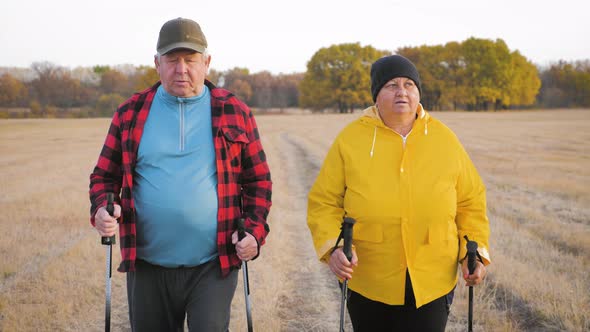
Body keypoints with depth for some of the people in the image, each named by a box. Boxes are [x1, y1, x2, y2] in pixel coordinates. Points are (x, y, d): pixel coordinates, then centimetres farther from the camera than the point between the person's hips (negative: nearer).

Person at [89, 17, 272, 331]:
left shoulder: (234, 112, 3)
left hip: (213, 266, -2)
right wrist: (101, 209, -10)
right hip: (148, 266, 2)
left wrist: (255, 230, -8)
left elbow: (258, 179, 6)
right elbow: (105, 174, 10)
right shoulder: (131, 113, 5)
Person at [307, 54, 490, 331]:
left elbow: (470, 201, 10)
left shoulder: (444, 139, 2)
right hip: (367, 283, 0)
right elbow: (324, 202, -1)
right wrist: (332, 247, -17)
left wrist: (474, 251, -1)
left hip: (431, 284, 1)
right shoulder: (350, 140, -3)